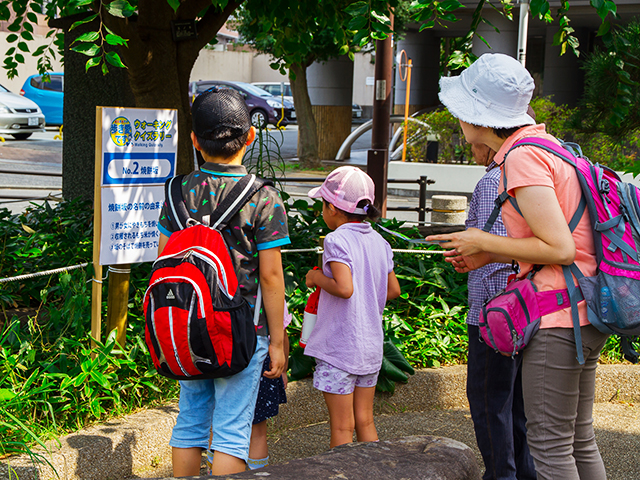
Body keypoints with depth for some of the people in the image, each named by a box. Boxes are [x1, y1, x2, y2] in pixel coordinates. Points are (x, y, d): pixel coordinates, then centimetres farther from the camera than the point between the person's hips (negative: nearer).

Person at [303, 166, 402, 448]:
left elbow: (344, 288, -26)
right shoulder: (379, 242, 7)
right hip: (370, 344, 7)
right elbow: (393, 290, 14)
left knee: (341, 427, 0)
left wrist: (317, 278, -10)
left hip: (338, 346, -7)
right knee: (365, 421, 15)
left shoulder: (337, 240, -15)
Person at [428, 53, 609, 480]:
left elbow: (558, 247, -21)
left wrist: (485, 243, -9)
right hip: (584, 315, 10)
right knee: (579, 440, 16)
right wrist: (490, 256, 13)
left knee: (549, 444, -3)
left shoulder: (523, 158, -15)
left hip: (558, 318, -10)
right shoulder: (544, 143, 14)